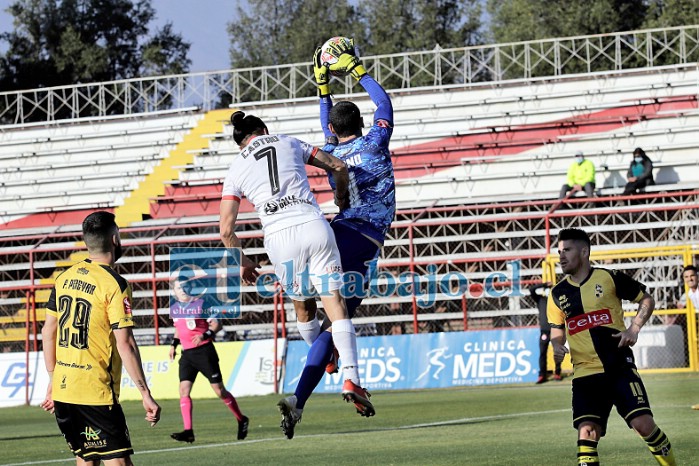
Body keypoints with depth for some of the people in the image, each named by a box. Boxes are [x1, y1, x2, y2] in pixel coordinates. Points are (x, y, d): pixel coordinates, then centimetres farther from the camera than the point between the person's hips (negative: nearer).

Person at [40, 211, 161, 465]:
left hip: (62, 388, 7)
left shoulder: (64, 278, 9)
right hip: (95, 393, -7)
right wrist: (145, 395, -13)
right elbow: (125, 344, -16)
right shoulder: (114, 284, -11)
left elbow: (48, 332, 14)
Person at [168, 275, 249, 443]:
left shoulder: (201, 303, -5)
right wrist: (174, 344, 15)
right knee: (184, 390, -11)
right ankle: (188, 431, -14)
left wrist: (205, 335, -23)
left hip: (204, 351, -5)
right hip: (187, 353, 5)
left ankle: (241, 420, 19)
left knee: (219, 390, -1)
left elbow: (217, 324, -7)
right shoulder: (174, 308, 11)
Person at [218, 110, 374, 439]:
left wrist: (242, 263, 26)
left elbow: (226, 230, 10)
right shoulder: (289, 143, 16)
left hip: (279, 236, 0)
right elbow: (339, 167, 19)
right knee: (335, 304, -5)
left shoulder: (236, 171, 14)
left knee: (301, 304, 24)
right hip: (313, 225, 0)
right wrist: (342, 198, 39)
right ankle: (350, 377, -19)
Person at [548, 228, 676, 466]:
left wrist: (634, 328, -9)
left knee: (643, 423, -12)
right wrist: (557, 346, -2)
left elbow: (647, 300, 7)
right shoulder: (558, 293, 8)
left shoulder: (609, 278, -2)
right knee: (586, 433, -9)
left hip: (620, 367, -3)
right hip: (585, 373, 3)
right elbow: (557, 330, 21)